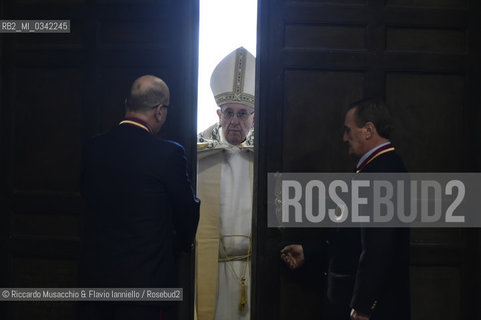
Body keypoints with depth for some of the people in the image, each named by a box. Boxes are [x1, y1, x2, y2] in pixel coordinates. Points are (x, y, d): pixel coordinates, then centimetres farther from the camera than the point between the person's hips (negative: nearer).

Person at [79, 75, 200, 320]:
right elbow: (187, 208, -2)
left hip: (94, 270, 5)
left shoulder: (93, 147, 0)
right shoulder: (168, 153, -14)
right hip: (144, 273, -4)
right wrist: (184, 240, 19)